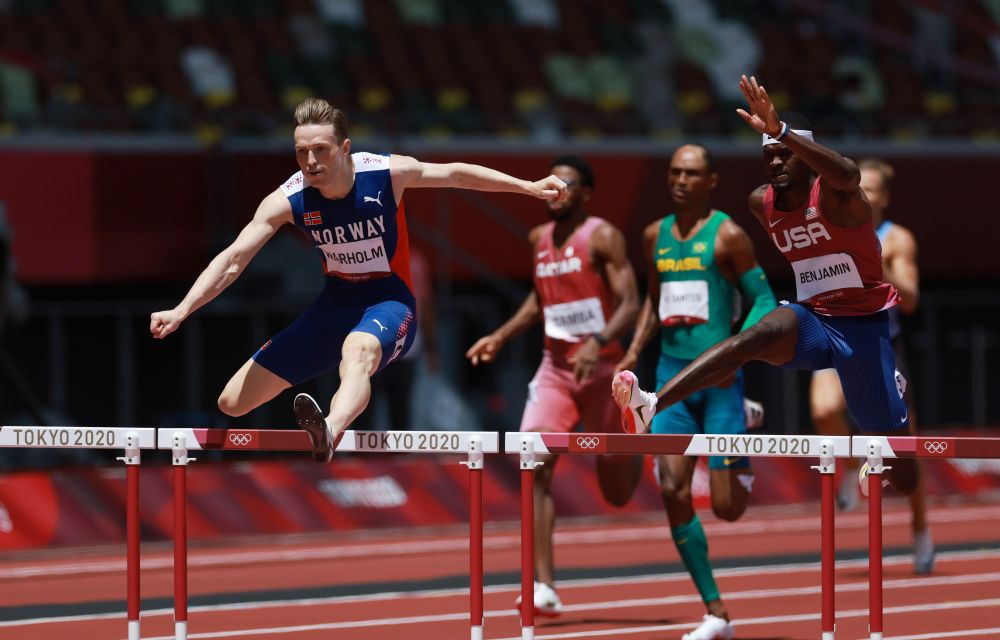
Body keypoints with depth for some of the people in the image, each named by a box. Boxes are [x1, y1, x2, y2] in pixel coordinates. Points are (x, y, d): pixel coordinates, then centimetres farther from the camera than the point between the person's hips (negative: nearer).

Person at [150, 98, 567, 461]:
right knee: (232, 404, 0)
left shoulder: (388, 174, -17)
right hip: (335, 305, 4)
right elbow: (232, 260, -17)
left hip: (389, 302, -4)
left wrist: (530, 187, 6)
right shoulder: (287, 201, -15)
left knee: (357, 352, -45)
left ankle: (329, 433, -74)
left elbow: (456, 174, 1)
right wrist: (180, 311, -30)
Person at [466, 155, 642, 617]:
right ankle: (545, 588, -19)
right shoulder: (539, 239, 9)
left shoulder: (603, 237, -10)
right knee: (535, 466, -17)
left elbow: (630, 303, -17)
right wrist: (502, 336, 14)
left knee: (618, 493, 5)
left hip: (600, 368, -5)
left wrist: (599, 343, -33)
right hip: (554, 369, 5)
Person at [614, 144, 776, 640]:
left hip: (718, 377, -5)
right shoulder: (655, 236, 11)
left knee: (727, 507, -5)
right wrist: (633, 354, 12)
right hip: (672, 375, 5)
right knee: (673, 491, -10)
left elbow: (764, 302, -5)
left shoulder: (727, 236, -5)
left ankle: (744, 443, 34)